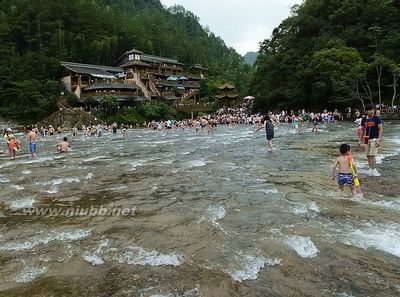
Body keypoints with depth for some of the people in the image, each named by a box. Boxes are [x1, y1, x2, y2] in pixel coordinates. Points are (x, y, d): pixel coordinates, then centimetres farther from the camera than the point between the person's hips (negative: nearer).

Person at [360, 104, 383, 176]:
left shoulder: (376, 118, -4)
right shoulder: (364, 119, 7)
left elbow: (380, 129, -4)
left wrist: (379, 139, -12)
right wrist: (360, 139, 10)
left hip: (374, 139, -4)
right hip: (366, 140, 5)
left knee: (372, 155, -8)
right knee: (368, 155, 8)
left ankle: (373, 170, 0)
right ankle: (371, 169, 18)